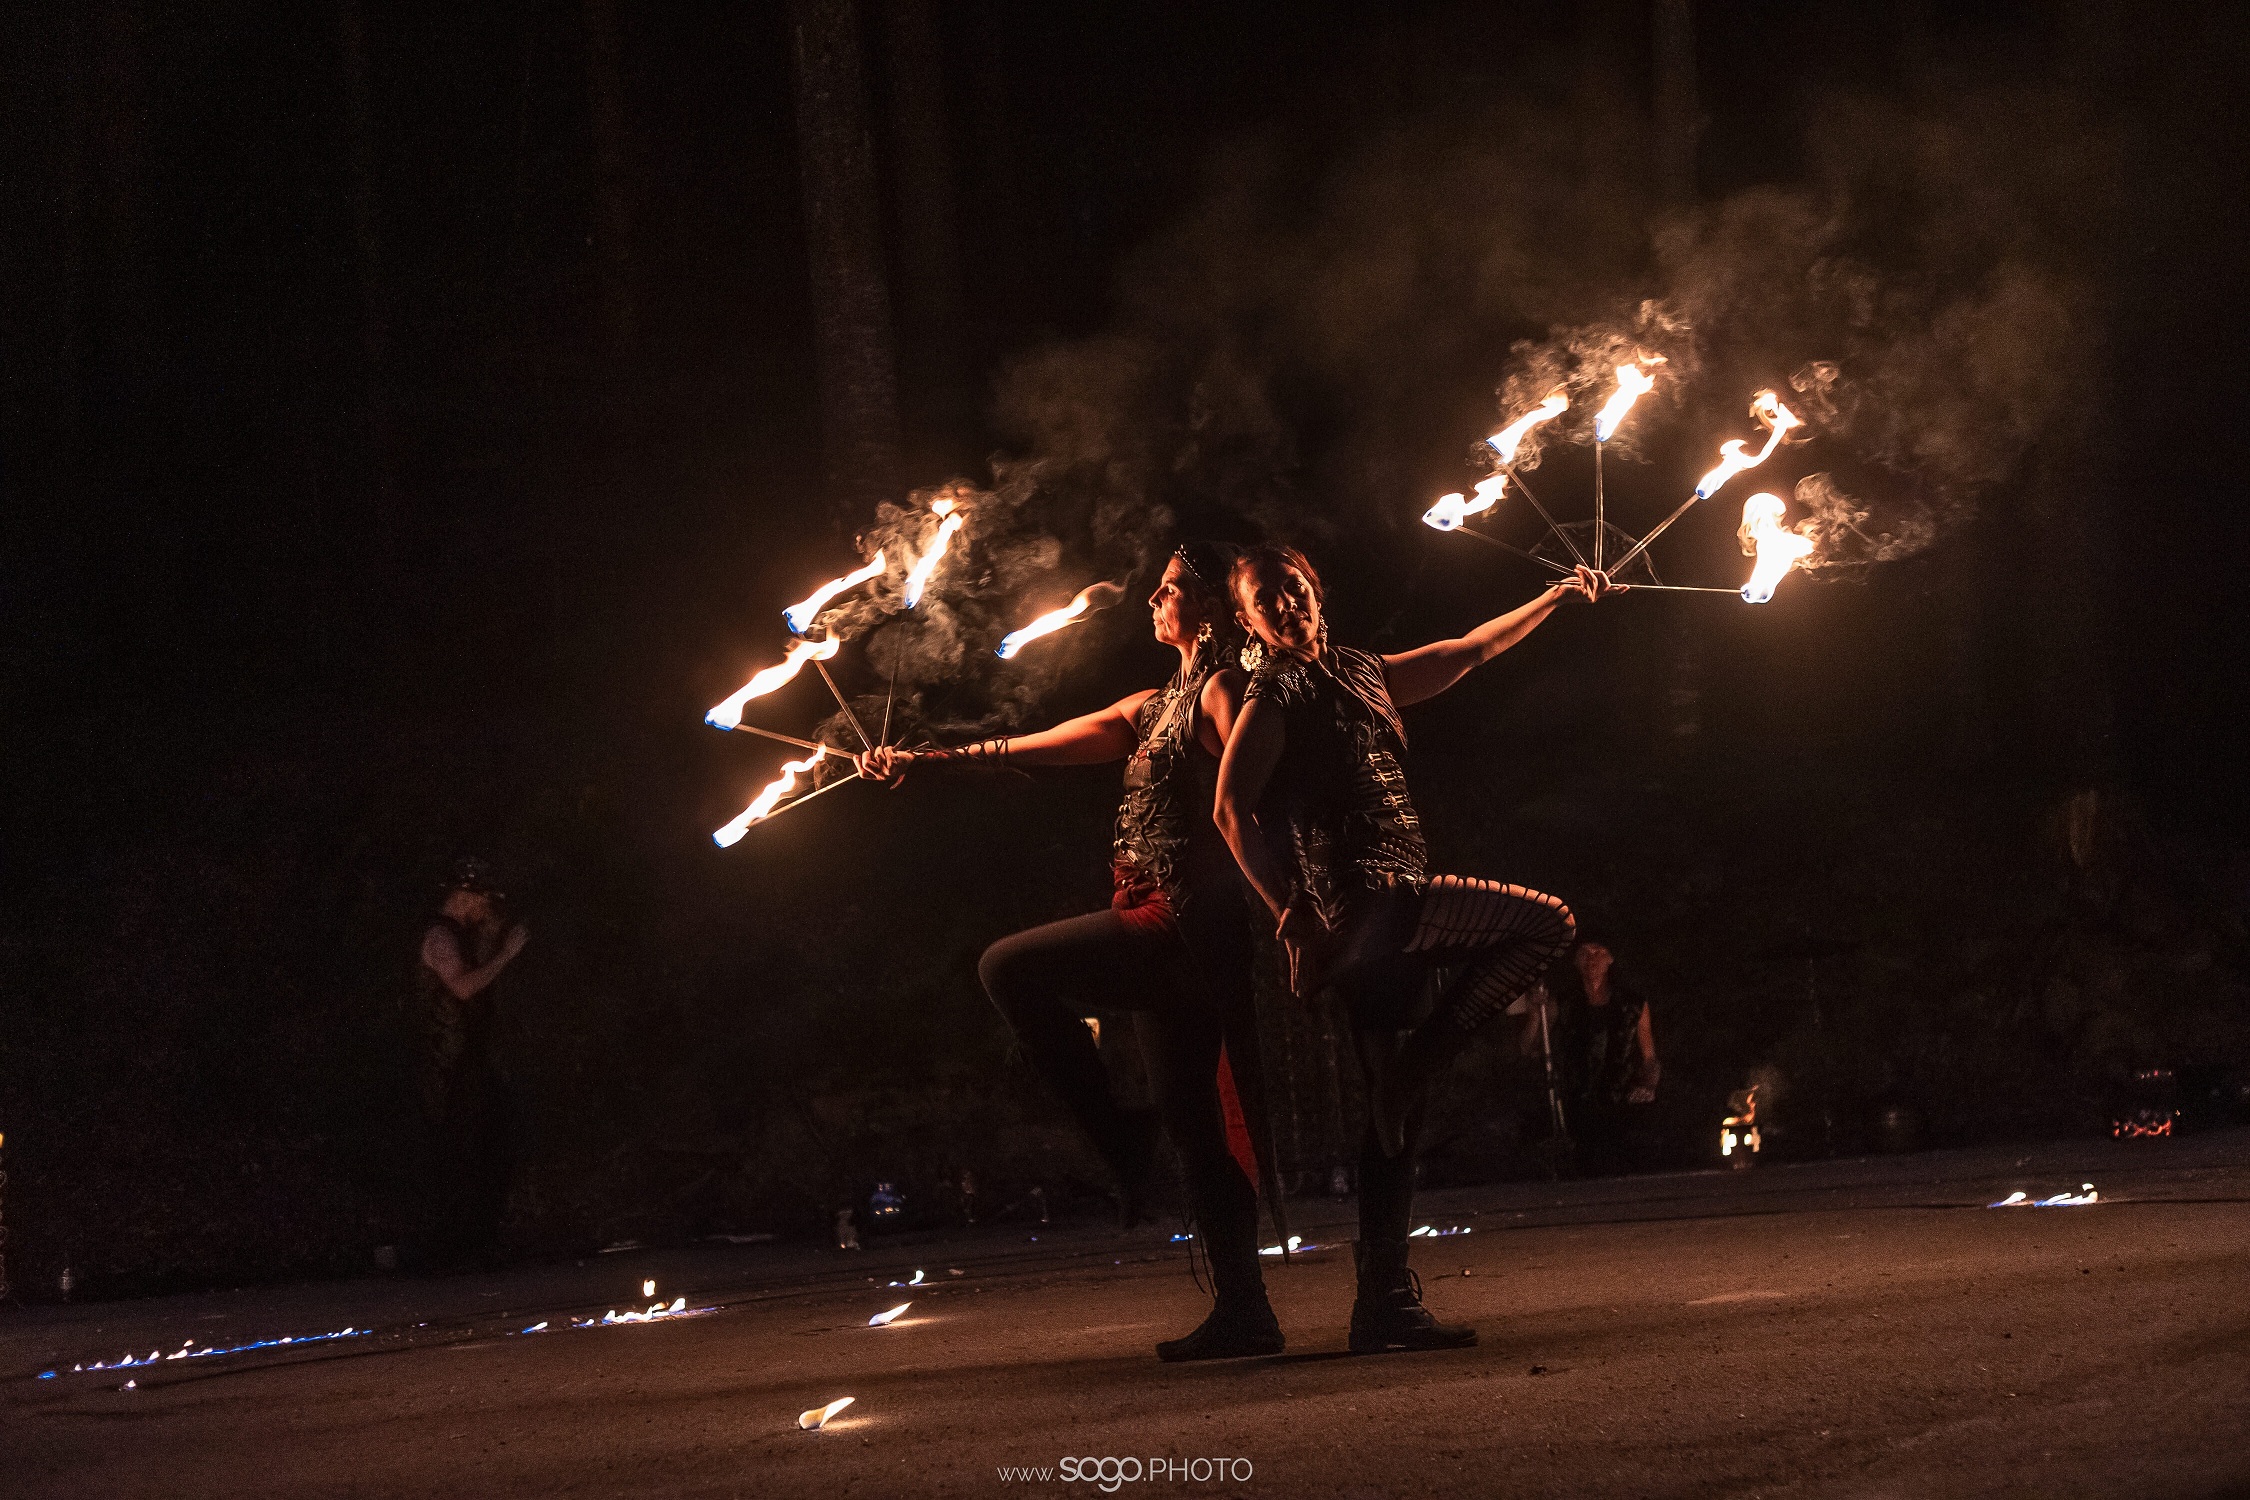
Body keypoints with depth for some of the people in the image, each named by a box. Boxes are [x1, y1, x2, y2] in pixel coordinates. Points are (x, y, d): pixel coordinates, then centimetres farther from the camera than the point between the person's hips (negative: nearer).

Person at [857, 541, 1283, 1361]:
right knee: (1194, 1117, 6)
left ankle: (1118, 1135, -4)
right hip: (1179, 942, 9)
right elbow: (1035, 746, 25)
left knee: (1010, 969, -11)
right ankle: (1243, 1311, 5)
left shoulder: (1220, 692, -5)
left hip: (1182, 925, -9)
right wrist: (922, 761, 24)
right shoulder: (1155, 708, 22)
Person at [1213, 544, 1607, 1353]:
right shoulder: (1275, 696, -2)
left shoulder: (1362, 675, 21)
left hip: (1388, 918, 8)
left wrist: (1559, 595, 39)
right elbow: (1233, 808, -12)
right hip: (1361, 901, -8)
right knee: (1546, 922, -12)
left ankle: (1386, 1303, 4)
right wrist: (1292, 912, -17)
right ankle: (1412, 1066, -9)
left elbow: (1471, 650, 33)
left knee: (1395, 1119, 5)